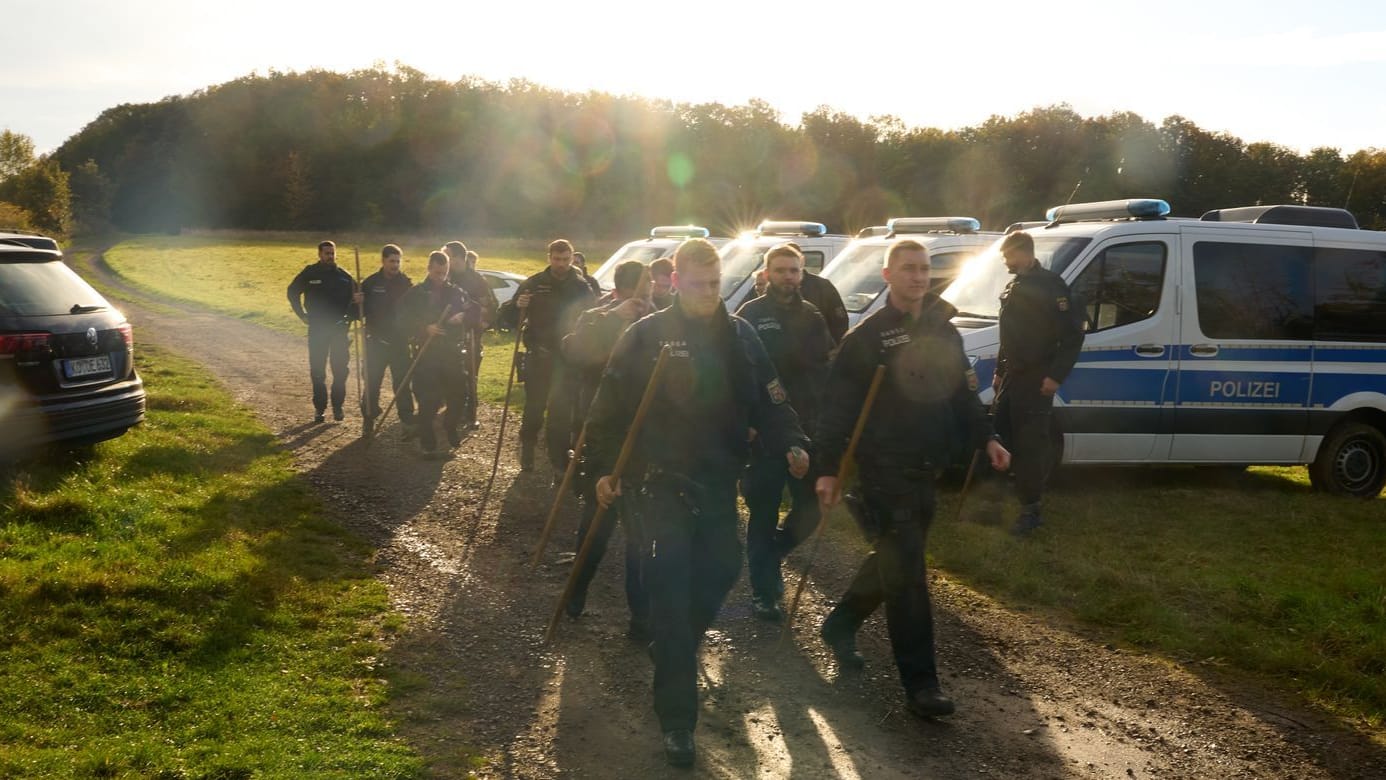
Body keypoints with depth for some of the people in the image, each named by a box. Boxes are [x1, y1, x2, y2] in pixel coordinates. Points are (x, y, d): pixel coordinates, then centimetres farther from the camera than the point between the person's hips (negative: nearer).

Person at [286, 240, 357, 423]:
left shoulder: (343, 276, -1)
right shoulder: (309, 274, -3)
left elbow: (356, 297, 11)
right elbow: (292, 292, 11)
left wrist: (350, 316, -1)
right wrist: (302, 315, 5)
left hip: (339, 329, 0)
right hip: (317, 329, 0)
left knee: (340, 369, 1)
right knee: (317, 370, 3)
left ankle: (337, 406, 13)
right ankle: (319, 408, 12)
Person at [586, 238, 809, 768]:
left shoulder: (740, 334, 6)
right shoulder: (646, 335, -6)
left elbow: (767, 400, 7)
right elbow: (611, 405, -5)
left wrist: (791, 443, -8)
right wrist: (603, 467, -9)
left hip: (719, 477, 4)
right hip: (661, 477, -4)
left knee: (722, 568, 9)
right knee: (671, 583, -5)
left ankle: (675, 650, 39)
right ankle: (677, 718, 1)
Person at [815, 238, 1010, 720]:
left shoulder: (944, 332, 12)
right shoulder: (867, 337, -7)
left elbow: (962, 394, 19)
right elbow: (837, 406, -10)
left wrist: (985, 437, 5)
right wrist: (828, 468, -15)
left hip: (925, 471, 7)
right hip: (884, 471, -7)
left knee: (893, 563, 17)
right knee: (907, 575, -7)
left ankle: (840, 626, 39)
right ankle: (920, 684, 0)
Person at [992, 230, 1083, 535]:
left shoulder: (1050, 285, -12)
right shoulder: (1013, 288, 15)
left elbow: (1073, 335, -16)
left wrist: (1056, 375, -19)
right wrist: (1000, 371, 21)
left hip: (1036, 381, -9)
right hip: (1012, 378, 9)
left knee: (1030, 445, -7)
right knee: (1004, 433, 12)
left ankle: (1030, 510, -2)